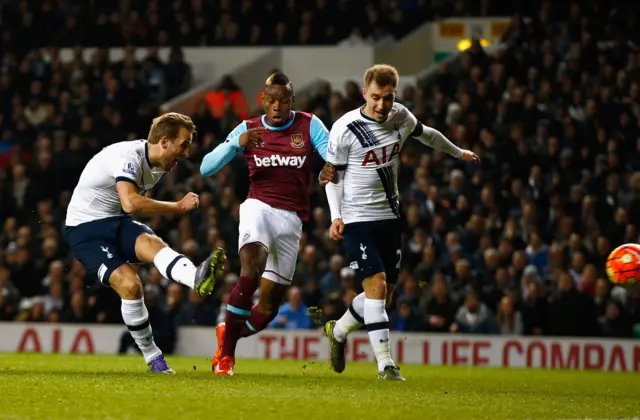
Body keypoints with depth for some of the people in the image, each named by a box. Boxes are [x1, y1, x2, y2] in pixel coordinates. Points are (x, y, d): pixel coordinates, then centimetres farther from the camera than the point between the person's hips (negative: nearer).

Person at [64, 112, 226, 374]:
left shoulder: (158, 165, 6)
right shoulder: (129, 157, -23)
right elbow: (130, 204, -39)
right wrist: (179, 207, -33)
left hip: (117, 222, 6)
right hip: (85, 229, -6)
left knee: (150, 243, -29)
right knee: (130, 285, -25)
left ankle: (198, 279, -58)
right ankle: (152, 356, -12)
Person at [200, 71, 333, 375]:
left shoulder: (309, 126, 3)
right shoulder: (248, 129, 5)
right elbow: (206, 168, 0)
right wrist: (237, 143, -18)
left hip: (291, 219, 2)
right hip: (259, 208, -2)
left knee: (269, 308, 4)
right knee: (252, 271, -30)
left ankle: (228, 334, 34)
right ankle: (225, 352, -23)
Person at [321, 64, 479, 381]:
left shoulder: (401, 117, 0)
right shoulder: (345, 129, -15)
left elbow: (425, 134, 22)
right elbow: (333, 174, -3)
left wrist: (458, 153, 38)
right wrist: (336, 216, -13)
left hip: (389, 217, 6)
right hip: (356, 220, -6)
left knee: (384, 295, 9)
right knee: (376, 284, -18)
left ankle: (338, 331, 34)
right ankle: (385, 363, -18)